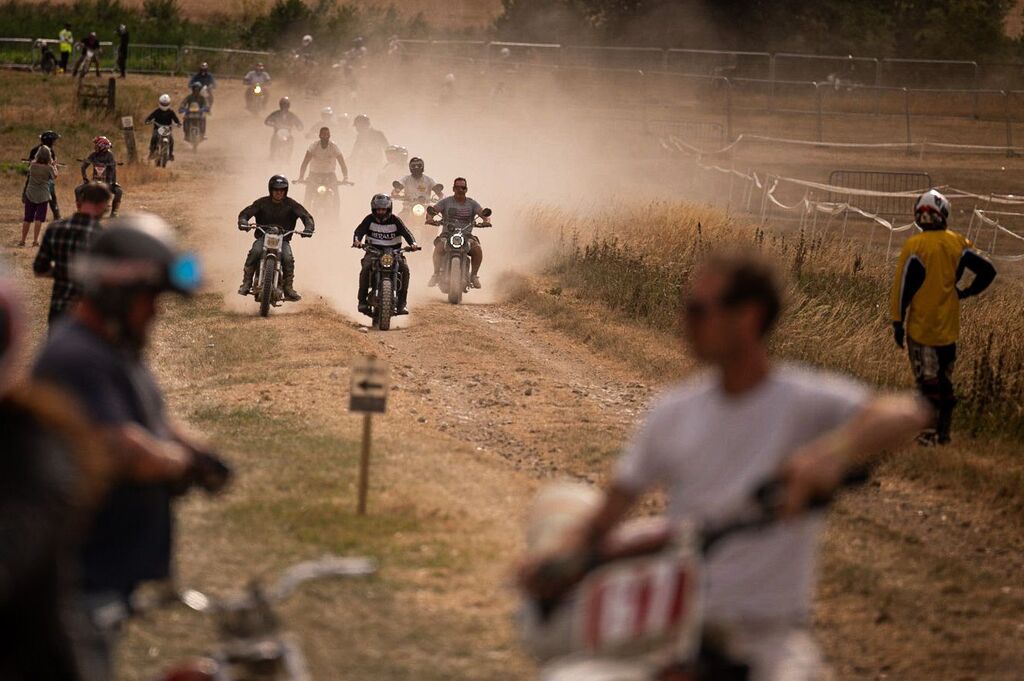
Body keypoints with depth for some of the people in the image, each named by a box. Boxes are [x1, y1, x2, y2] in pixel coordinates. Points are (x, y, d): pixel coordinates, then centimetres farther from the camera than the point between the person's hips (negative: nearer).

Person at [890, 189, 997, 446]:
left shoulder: (914, 246, -12)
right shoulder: (958, 244, 0)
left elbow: (903, 287, -12)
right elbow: (988, 271, 0)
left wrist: (897, 322, -6)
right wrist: (966, 292, 10)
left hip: (921, 326, -4)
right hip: (949, 327, 4)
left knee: (927, 381, -1)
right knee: (945, 381, 14)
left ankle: (930, 433, -5)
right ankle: (944, 432, 19)